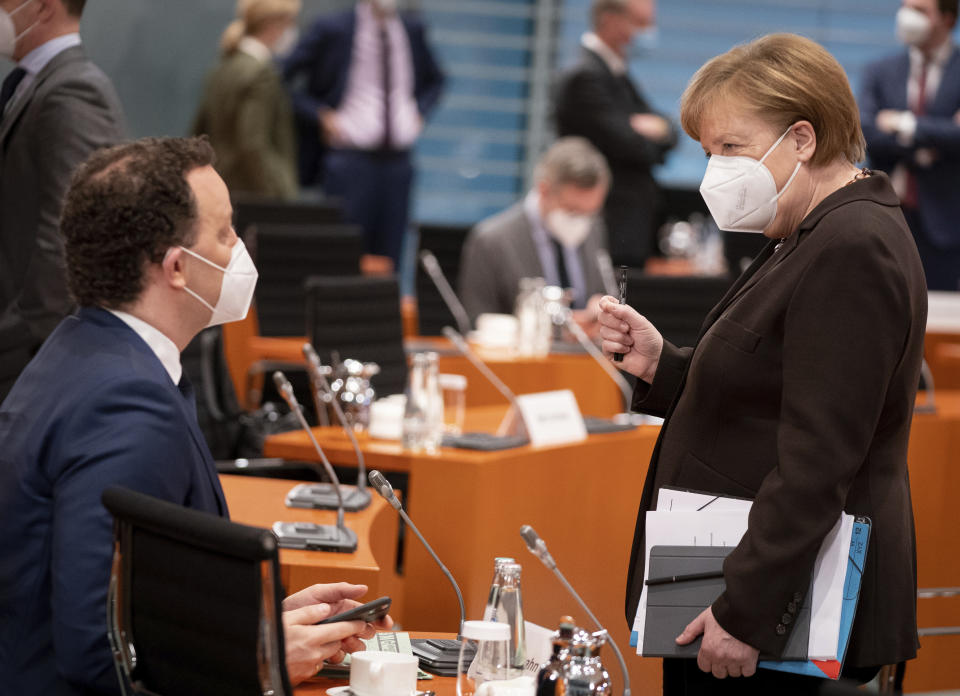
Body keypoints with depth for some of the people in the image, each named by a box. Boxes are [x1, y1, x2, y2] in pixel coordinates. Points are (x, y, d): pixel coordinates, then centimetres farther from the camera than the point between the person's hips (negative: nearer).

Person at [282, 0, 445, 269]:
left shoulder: (413, 30, 8)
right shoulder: (332, 29, -5)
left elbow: (435, 80, 25)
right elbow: (287, 77, -1)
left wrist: (419, 111, 8)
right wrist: (320, 116, -9)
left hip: (398, 160, 4)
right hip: (350, 158, -4)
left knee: (389, 255, 5)